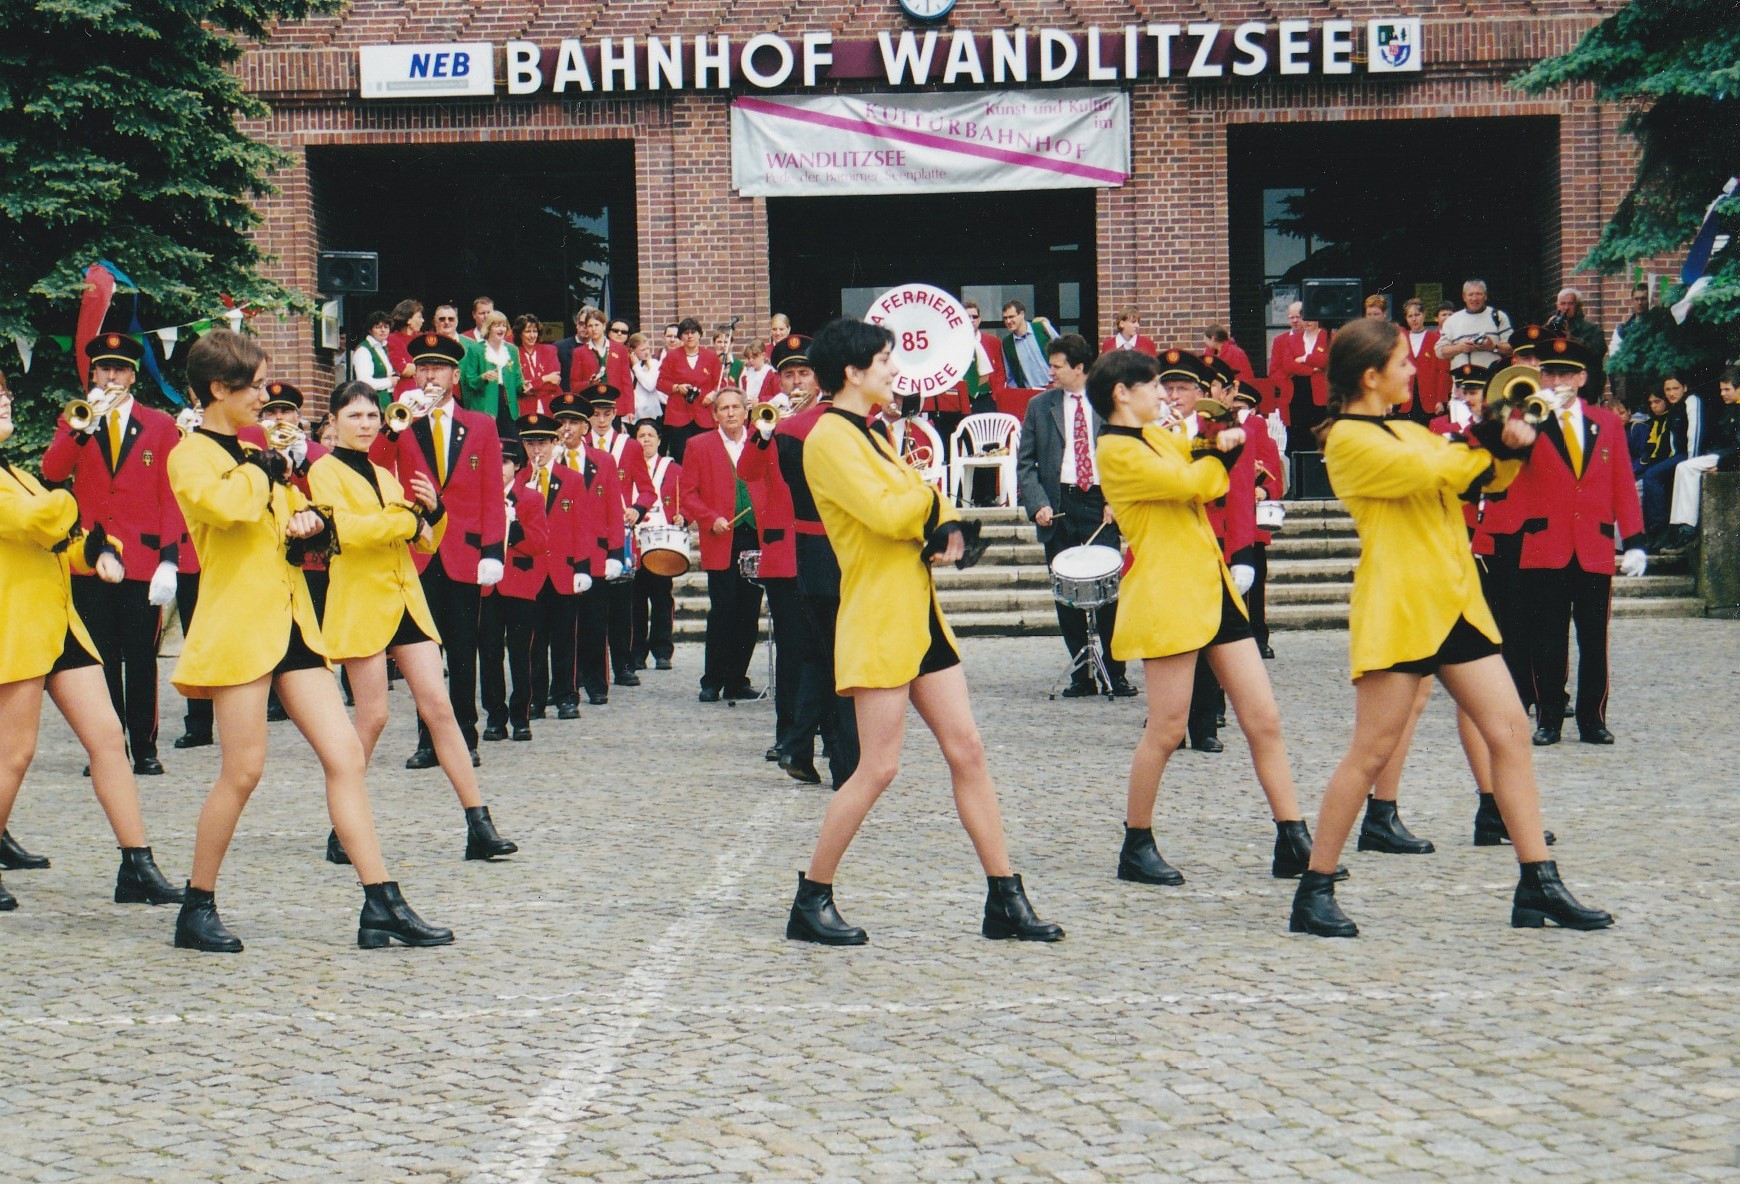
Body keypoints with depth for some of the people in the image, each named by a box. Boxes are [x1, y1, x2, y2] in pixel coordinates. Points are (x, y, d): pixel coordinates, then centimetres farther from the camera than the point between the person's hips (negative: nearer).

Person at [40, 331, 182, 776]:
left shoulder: (160, 426, 6)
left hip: (143, 562, -1)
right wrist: (84, 426, -19)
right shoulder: (74, 424, 10)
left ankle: (145, 749, 10)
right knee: (101, 660, 4)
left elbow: (171, 496, 2)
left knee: (141, 659, 2)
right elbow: (52, 472, -8)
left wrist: (168, 559, -7)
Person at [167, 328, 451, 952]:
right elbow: (226, 506, -27)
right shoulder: (190, 456, -5)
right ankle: (197, 909, 9)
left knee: (346, 756, -1)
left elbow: (298, 516, 28)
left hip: (290, 624, 8)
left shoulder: (257, 456, 19)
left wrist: (311, 524, 4)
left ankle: (381, 906, -3)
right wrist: (260, 470, -7)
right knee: (243, 769, -6)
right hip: (239, 625, -8)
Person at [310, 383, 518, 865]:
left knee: (438, 707, -1)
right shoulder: (325, 471, -2)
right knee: (373, 717, -7)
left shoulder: (385, 476, 19)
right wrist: (407, 518, -11)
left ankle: (479, 827, -3)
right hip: (361, 604, -6)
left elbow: (425, 542, 18)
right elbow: (345, 527, -19)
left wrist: (433, 510, -2)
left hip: (407, 603, 6)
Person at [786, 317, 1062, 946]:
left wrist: (947, 528, -4)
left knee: (967, 751, 5)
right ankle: (811, 901, 3)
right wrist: (931, 503, -3)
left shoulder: (867, 435, 19)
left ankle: (1005, 900, 8)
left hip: (920, 617, 9)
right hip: (878, 621, -9)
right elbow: (886, 512, -23)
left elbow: (923, 503, 18)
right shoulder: (830, 437, -12)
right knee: (878, 767, -8)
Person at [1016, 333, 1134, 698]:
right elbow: (1025, 463, 8)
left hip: (1100, 506, -2)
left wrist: (1115, 500, -6)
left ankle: (1114, 674, 1)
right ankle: (1082, 675, 10)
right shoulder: (1040, 406, 9)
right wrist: (1038, 504, -6)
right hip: (1058, 505, 2)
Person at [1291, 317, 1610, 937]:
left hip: (1454, 601, 8)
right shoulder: (1348, 439, -9)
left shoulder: (1409, 430, 19)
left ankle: (1538, 885, 4)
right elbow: (1431, 470, -21)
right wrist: (1493, 442, -5)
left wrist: (1510, 445, -4)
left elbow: (1481, 475, 18)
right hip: (1396, 607, -8)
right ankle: (1313, 893, 3)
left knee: (1510, 729, 2)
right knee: (1372, 751, -6)